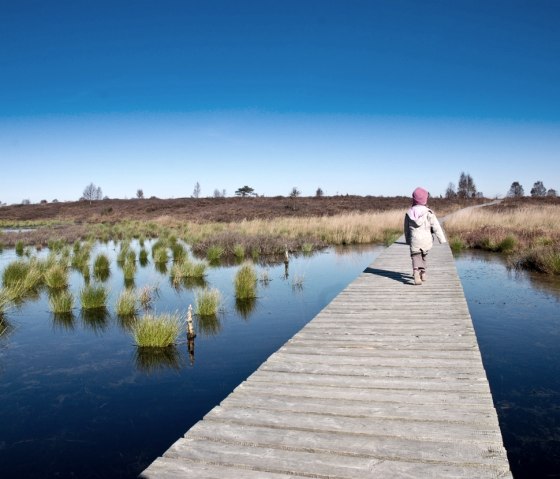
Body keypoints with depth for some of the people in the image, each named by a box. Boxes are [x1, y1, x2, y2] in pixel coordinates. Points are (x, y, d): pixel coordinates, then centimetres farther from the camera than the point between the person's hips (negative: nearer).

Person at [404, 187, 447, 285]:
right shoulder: (428, 213, -7)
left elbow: (406, 229, 11)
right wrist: (442, 239, -1)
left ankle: (416, 272, -27)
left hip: (414, 241, 0)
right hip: (426, 240, 0)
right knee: (423, 256, 21)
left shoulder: (409, 213, 2)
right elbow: (436, 227, -7)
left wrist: (408, 240, 24)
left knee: (416, 258, -1)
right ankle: (422, 273, 32)